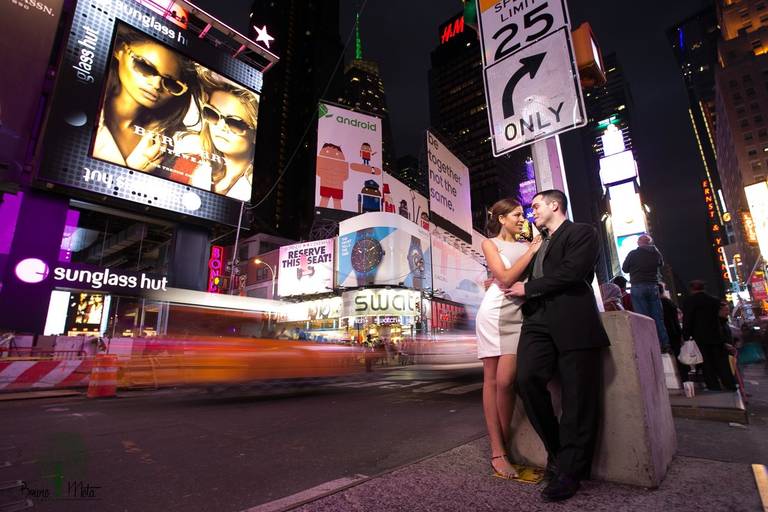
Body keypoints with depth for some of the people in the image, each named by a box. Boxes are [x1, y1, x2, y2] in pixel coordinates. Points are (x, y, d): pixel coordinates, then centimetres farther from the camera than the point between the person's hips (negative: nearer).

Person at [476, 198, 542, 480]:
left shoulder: (528, 246, 19)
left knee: (504, 381, -7)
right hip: (494, 312, -2)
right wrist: (531, 252, -2)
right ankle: (497, 450, 7)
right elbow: (505, 278, -5)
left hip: (519, 315, 3)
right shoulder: (490, 243, 9)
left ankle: (502, 446, 11)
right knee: (491, 380, -1)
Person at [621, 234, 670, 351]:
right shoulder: (656, 253, 5)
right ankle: (665, 345, 9)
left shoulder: (633, 254, -5)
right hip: (653, 286, 3)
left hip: (638, 287, -3)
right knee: (658, 317, 8)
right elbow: (661, 264, 23)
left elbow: (624, 269, 4)